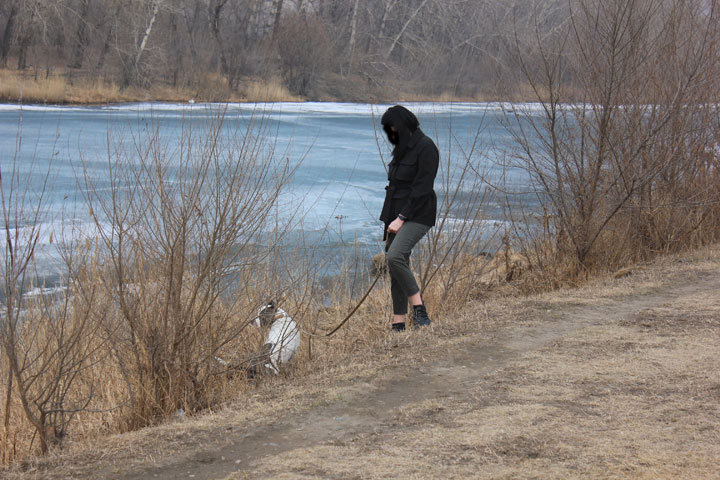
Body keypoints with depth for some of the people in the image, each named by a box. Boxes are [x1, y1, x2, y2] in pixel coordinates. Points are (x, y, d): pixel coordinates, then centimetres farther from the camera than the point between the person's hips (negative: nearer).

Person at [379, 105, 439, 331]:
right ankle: (398, 325, 8)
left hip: (417, 215, -9)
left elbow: (422, 188, -17)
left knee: (395, 257, -28)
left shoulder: (425, 148, -11)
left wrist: (401, 218, -19)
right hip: (397, 215, 9)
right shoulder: (402, 148, 17)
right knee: (395, 269, 5)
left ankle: (419, 308, -18)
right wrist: (391, 220, 16)